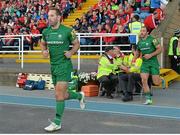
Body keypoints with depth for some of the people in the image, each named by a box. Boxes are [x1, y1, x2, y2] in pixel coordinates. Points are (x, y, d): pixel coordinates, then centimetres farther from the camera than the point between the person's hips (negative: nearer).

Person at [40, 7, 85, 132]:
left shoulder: (67, 31, -8)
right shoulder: (46, 31, 5)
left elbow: (77, 44, 4)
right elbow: (43, 43, 23)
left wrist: (71, 53, -13)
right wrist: (44, 51, 2)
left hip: (64, 65, -6)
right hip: (53, 66, 6)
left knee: (59, 95, -10)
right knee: (62, 95, 14)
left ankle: (57, 123, 0)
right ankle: (80, 96, 44)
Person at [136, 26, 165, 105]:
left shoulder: (152, 39, -8)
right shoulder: (139, 42, 9)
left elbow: (160, 49, -10)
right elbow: (138, 51, 26)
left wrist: (150, 55, -18)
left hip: (153, 62, -4)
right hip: (144, 63, 4)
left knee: (156, 83, -3)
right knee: (144, 81, -10)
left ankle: (162, 81, 35)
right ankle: (148, 99, -2)